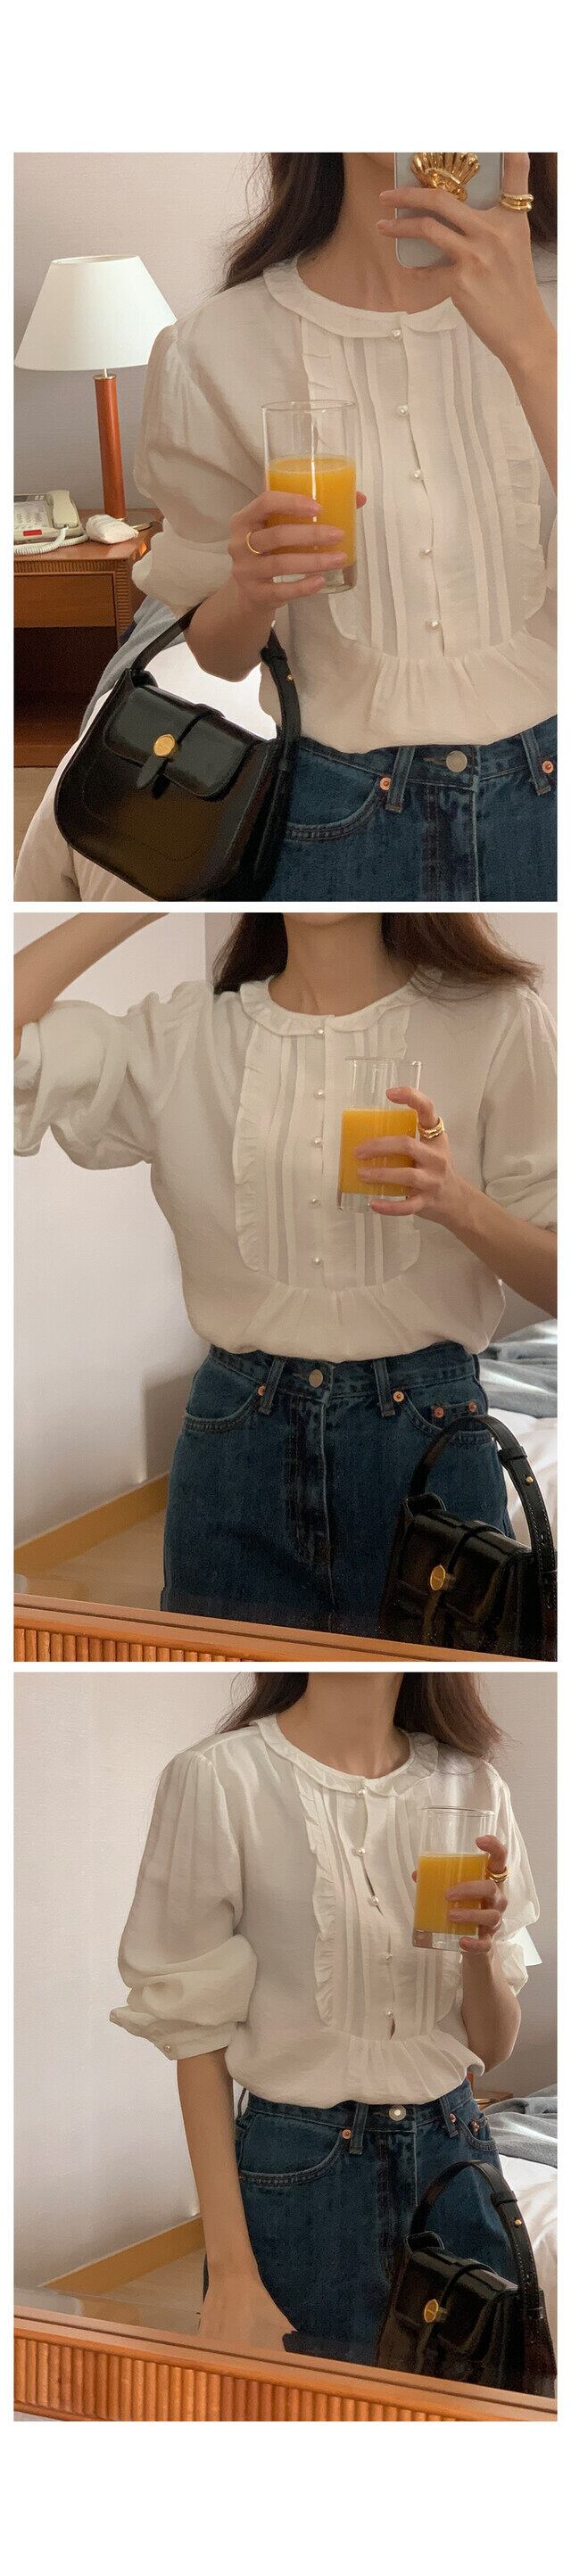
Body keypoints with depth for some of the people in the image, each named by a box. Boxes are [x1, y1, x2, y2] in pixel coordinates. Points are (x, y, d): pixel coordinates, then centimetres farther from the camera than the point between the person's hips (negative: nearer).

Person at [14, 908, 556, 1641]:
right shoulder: (186, 1036, 5)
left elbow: (554, 1280, 1)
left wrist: (459, 1203, -20)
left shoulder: (494, 1020, 0)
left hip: (425, 1432, -1)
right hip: (238, 1442, 1)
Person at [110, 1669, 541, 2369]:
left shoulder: (472, 1785, 4)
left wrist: (481, 1950, -15)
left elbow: (494, 2047, 7)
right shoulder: (219, 1778, -10)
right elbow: (198, 2035, -8)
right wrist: (231, 2272, -12)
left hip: (456, 2161, 4)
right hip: (301, 2174, -4)